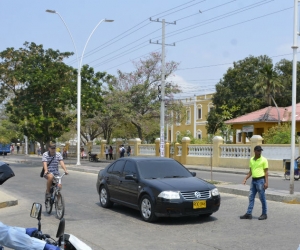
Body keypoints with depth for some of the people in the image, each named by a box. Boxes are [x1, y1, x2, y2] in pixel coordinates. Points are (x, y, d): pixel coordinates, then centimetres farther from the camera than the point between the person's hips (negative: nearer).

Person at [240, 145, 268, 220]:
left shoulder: (264, 160, -6)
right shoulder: (251, 160, 10)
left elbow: (266, 172, -7)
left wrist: (266, 182, -14)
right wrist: (245, 179, 7)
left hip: (260, 180, -6)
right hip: (253, 180, 6)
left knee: (262, 198, 1)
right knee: (251, 197, 7)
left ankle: (264, 214, 12)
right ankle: (249, 213, 12)